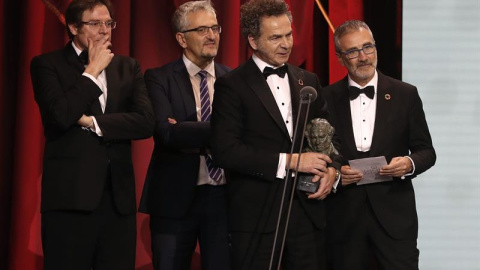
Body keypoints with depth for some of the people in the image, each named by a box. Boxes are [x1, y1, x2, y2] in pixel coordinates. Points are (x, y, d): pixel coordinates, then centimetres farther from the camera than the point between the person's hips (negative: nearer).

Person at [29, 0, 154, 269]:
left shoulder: (128, 67, 13)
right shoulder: (47, 65, 1)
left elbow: (146, 121, -1)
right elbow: (60, 116, -16)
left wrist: (92, 122, -9)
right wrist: (92, 70, -7)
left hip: (119, 194, 4)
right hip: (70, 194, -4)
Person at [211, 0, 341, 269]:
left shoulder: (308, 81, 14)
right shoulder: (231, 86, -3)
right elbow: (226, 150, -12)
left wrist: (332, 169, -2)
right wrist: (289, 161, -14)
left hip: (308, 210, 4)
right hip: (257, 217, -4)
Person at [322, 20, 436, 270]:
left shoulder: (405, 94, 3)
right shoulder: (327, 98, 4)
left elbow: (426, 151, 6)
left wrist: (409, 163, -15)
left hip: (394, 214, -1)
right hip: (343, 218, 1)